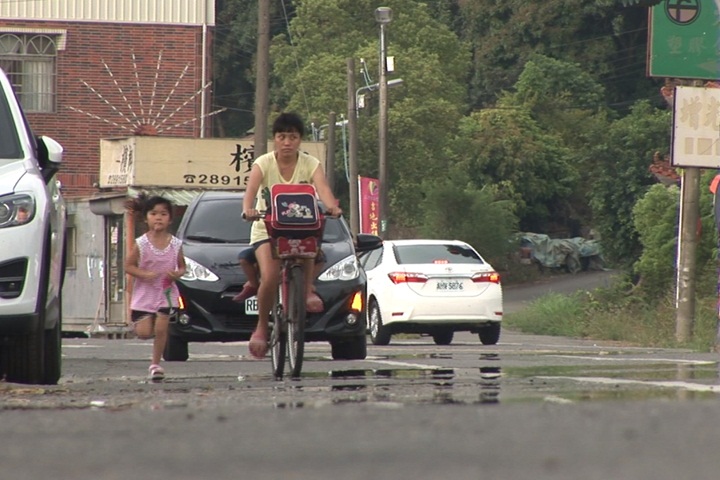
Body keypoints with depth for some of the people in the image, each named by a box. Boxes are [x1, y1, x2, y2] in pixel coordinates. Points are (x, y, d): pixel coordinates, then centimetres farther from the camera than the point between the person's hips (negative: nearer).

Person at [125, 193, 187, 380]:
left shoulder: (176, 244, -3)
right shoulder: (141, 243, -8)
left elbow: (182, 266, 8)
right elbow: (128, 265, -4)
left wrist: (177, 274, -15)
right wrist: (145, 274, -20)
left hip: (166, 293, 1)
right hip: (144, 293, -1)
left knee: (161, 329, -5)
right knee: (144, 332, -4)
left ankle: (155, 363, 10)